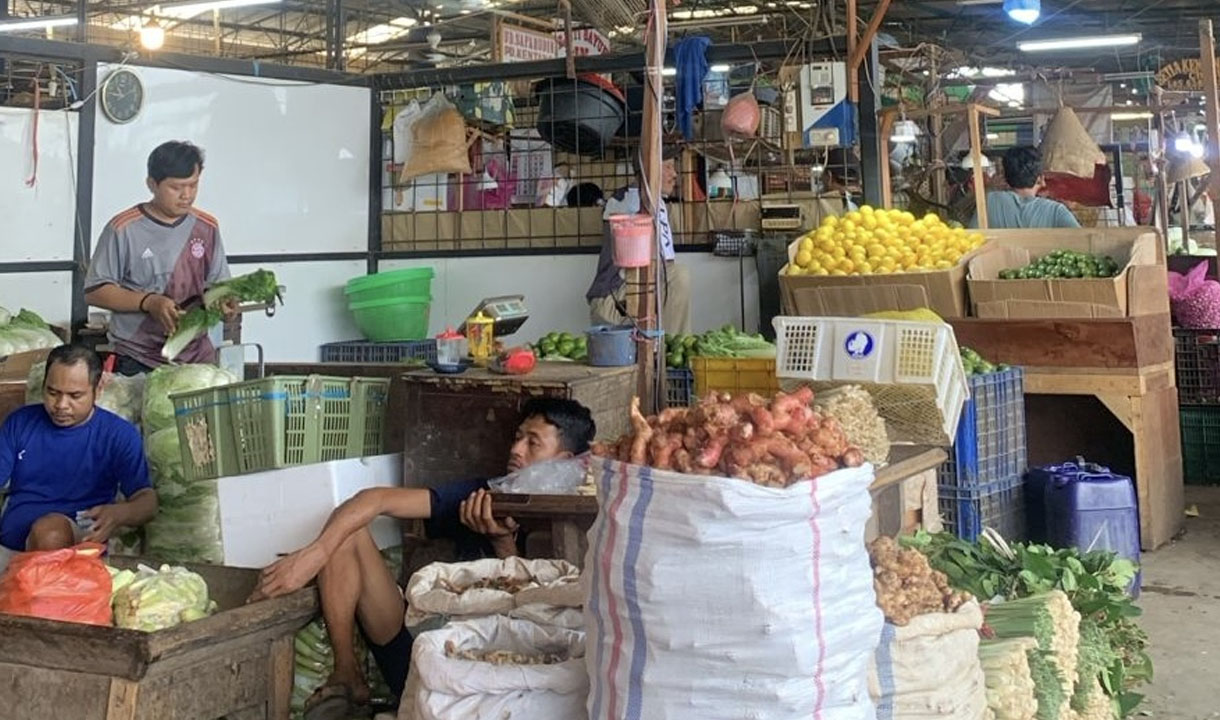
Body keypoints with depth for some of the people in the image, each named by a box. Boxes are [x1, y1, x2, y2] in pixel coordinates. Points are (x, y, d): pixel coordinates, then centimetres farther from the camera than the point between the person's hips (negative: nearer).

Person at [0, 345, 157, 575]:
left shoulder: (119, 435, 4)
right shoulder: (20, 422, 15)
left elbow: (146, 499, -2)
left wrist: (118, 513, -27)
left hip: (74, 543, -2)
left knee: (49, 531, -34)